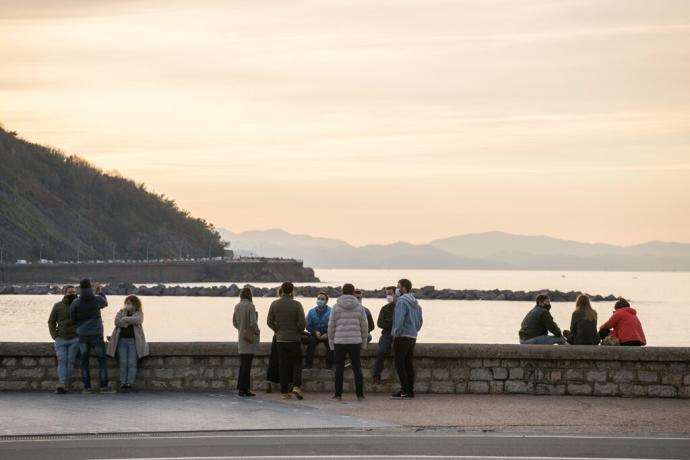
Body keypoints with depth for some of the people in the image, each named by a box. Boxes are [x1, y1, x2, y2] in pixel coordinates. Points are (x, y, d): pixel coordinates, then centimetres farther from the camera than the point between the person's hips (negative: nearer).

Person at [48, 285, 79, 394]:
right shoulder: (58, 306, 6)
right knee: (61, 361, -10)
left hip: (74, 339, 0)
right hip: (60, 339, 0)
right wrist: (55, 336, 0)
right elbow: (51, 322, 12)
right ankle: (61, 384, -20)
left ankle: (66, 385, -3)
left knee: (70, 361, -4)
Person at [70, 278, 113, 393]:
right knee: (102, 360, 5)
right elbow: (105, 303, 20)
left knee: (84, 362, 7)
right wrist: (100, 292, 36)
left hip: (83, 335, 1)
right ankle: (104, 386, -1)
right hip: (96, 333, -1)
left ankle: (87, 387, 3)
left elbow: (73, 320, 0)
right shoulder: (97, 299, -4)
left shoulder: (75, 302, -5)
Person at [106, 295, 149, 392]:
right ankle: (123, 384, -7)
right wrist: (130, 321, -8)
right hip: (122, 340, 1)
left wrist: (125, 319, -8)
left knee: (132, 363, -9)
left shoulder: (139, 314, 9)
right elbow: (117, 322, -5)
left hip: (134, 341, -1)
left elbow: (138, 320, -14)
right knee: (123, 363, -7)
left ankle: (129, 384, -9)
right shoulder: (121, 312, 14)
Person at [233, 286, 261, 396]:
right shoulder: (250, 306, -15)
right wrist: (257, 332, -4)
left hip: (241, 337, 7)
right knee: (247, 364, -3)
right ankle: (244, 389, -3)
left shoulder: (237, 306, 5)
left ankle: (241, 388, 15)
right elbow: (253, 323, -18)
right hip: (250, 337, -7)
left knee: (243, 363, 13)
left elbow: (234, 322, 13)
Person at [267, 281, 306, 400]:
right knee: (297, 363, 9)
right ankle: (296, 386, -11)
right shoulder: (296, 305, -11)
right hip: (294, 339, -3)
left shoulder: (274, 304, -1)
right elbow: (302, 323, -13)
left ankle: (284, 392, 5)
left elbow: (269, 322, 1)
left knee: (283, 366, 7)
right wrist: (299, 332, 7)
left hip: (280, 340, 3)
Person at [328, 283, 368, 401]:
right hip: (355, 342, 1)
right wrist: (364, 343, 13)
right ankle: (360, 395, 4)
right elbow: (364, 326, 5)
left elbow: (331, 326, 1)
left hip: (339, 342, -1)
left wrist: (331, 343, 10)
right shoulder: (359, 307, 3)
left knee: (339, 369, 4)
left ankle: (338, 394, 3)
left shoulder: (336, 307, 1)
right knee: (357, 368, 5)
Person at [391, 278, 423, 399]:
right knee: (409, 364, 9)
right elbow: (420, 321, 20)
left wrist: (396, 333, -15)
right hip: (412, 337, 9)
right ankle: (410, 391, 8)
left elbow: (399, 319, -23)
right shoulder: (415, 303, 15)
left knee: (399, 364, -6)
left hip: (402, 337, -9)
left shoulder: (402, 301, -13)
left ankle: (405, 391, -10)